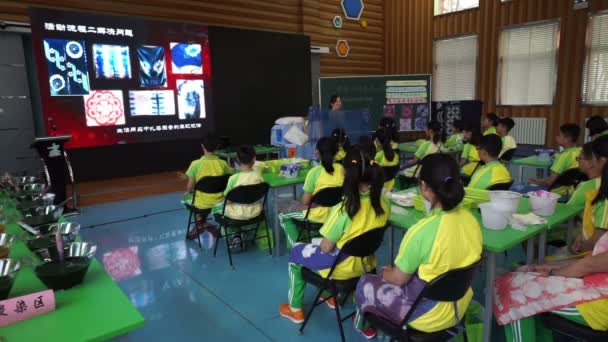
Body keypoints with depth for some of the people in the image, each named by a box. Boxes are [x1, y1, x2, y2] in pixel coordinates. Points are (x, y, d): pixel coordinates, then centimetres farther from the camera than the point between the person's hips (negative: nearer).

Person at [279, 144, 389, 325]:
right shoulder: (383, 203, -13)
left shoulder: (343, 209, -31)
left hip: (342, 267, -6)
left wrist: (320, 243, 3)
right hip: (366, 263, 6)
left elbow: (326, 247, -19)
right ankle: (333, 295, 44)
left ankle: (295, 309, 30)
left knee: (296, 251, 19)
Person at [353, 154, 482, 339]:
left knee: (365, 284, 16)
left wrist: (386, 272, 7)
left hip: (429, 315, -6)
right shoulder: (470, 218, -11)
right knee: (390, 276, 27)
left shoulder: (422, 231, -33)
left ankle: (367, 325, 43)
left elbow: (399, 278, -18)